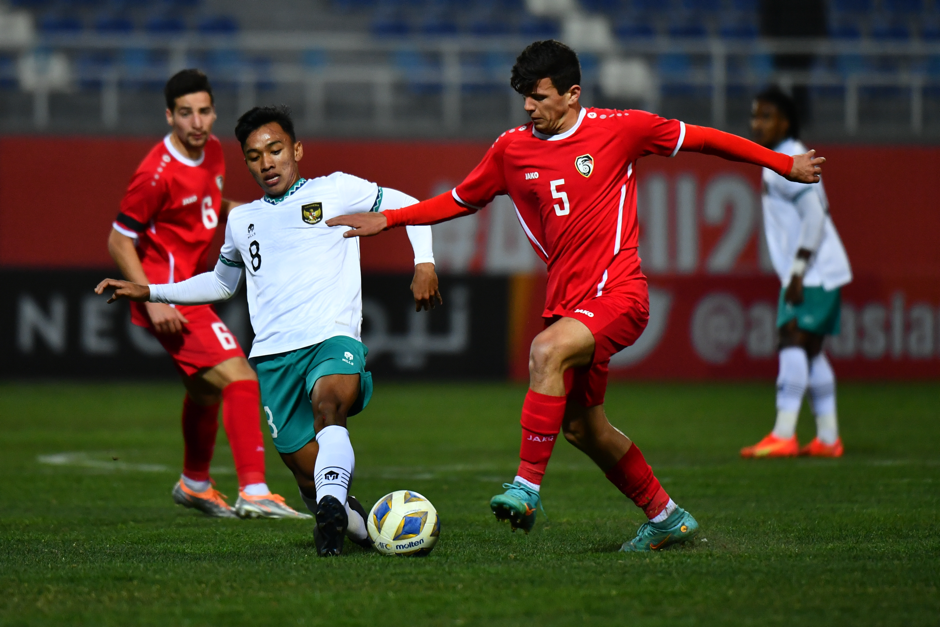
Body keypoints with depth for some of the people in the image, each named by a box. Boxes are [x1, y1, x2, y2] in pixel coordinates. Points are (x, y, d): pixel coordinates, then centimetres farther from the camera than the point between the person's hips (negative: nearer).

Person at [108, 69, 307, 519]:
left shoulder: (212, 150, 4)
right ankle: (253, 493, -25)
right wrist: (152, 301, -23)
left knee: (205, 389, 27)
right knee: (239, 378, -21)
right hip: (167, 296, -10)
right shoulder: (158, 173, -22)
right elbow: (118, 241, -17)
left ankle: (194, 484, 49)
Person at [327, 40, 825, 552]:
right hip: (567, 300, 6)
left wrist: (784, 164, 13)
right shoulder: (511, 149, 7)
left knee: (546, 351, -32)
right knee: (583, 428, 11)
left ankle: (527, 487, -29)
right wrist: (387, 220, 14)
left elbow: (700, 139, 7)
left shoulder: (618, 129, -4)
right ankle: (666, 517, 30)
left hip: (618, 293, -6)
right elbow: (461, 200, 22)